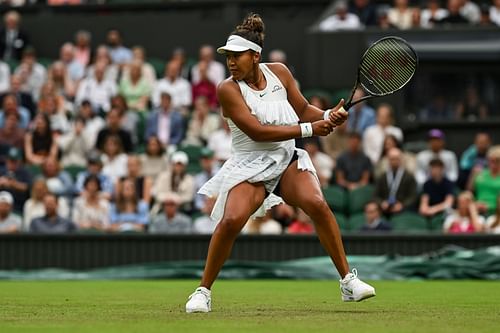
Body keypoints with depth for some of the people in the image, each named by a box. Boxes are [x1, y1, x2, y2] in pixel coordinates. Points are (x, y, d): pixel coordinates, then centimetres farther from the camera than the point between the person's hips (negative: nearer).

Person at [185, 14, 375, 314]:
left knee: (318, 204, -22)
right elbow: (257, 131, -20)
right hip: (250, 167, -3)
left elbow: (303, 110, 12)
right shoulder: (228, 90, -12)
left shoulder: (279, 72, 1)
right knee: (231, 220, -25)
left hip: (287, 160, 3)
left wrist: (328, 116, -10)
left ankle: (348, 281, -14)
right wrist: (309, 129, -21)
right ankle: (203, 291, -7)